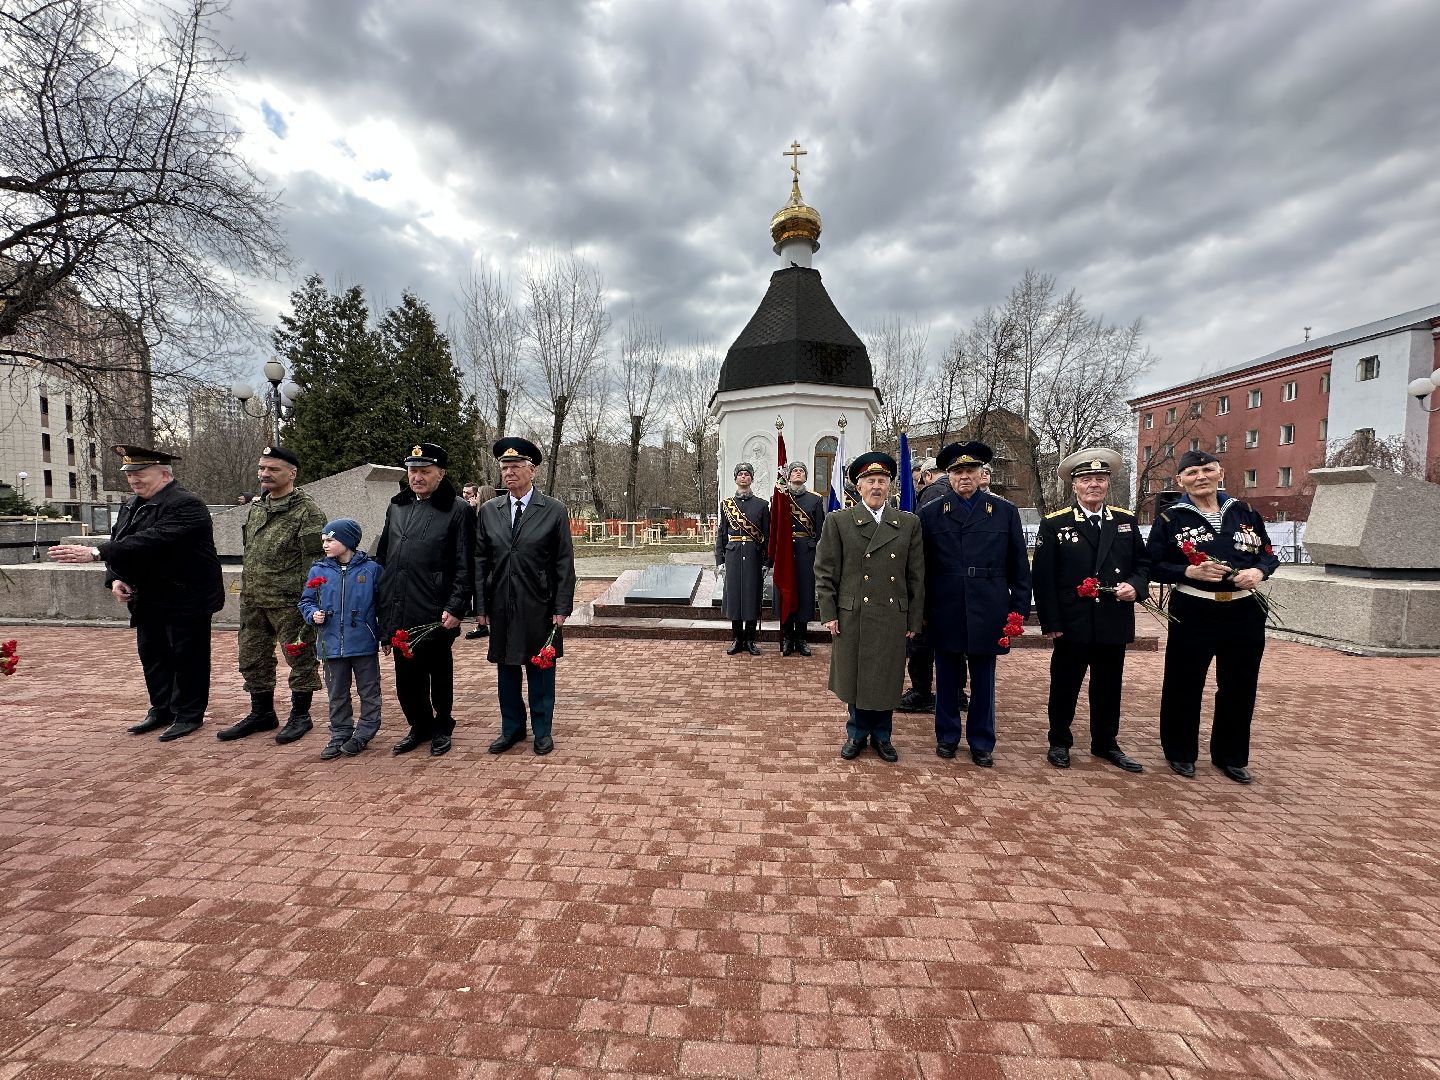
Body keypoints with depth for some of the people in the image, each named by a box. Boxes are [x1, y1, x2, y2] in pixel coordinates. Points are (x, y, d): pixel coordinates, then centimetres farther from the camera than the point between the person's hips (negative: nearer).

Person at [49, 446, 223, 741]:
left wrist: (95, 553, -29)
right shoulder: (130, 507, 12)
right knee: (152, 655, 16)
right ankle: (162, 710, 30)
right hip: (148, 600, 9)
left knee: (187, 657, 1)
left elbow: (152, 542, -29)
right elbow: (117, 544, 15)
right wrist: (115, 578, -1)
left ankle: (189, 715, 13)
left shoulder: (186, 505, -18)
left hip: (185, 599, -9)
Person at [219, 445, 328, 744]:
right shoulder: (256, 507, 12)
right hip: (253, 601, 8)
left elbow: (315, 562, -14)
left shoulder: (307, 511, -12)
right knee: (251, 658, 16)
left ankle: (300, 715, 19)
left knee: (300, 657, 4)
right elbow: (249, 555, 20)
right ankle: (262, 713, 33)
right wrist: (245, 593, 19)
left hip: (289, 602, -8)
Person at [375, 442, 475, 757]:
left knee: (440, 675, 11)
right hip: (399, 613, 6)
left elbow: (464, 566, -11)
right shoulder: (396, 507, 12)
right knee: (406, 675, 15)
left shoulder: (458, 510, -7)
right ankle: (419, 726, 35)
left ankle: (442, 728, 30)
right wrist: (379, 601, 13)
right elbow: (382, 556, 17)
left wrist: (455, 608, -16)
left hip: (435, 615, -5)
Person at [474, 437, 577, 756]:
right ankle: (512, 728, 31)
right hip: (501, 606, 3)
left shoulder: (554, 511, -3)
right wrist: (481, 605, 0)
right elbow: (480, 561, 6)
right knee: (506, 669, 14)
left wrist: (562, 607, -9)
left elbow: (564, 563, -4)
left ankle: (542, 731, 24)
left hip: (539, 607, -3)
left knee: (540, 669, 8)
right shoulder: (488, 511, 6)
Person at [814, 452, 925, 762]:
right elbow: (825, 571, -1)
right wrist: (828, 614, -5)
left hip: (893, 617, 2)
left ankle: (881, 735, 33)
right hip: (852, 616, -1)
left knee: (887, 678, 12)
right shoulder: (838, 521, -1)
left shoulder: (909, 523, 5)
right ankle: (857, 733, 31)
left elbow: (916, 576, 6)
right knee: (854, 677, 11)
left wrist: (914, 620, 4)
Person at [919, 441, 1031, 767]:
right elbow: (922, 567, 3)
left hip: (987, 614, 0)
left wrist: (1019, 609, 1)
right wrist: (921, 610, 1)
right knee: (947, 678, 12)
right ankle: (947, 736, 29)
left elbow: (1019, 567, 6)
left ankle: (982, 742, 28)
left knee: (983, 681, 11)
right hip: (945, 614, 0)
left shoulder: (1005, 511, 4)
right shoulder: (931, 513, 2)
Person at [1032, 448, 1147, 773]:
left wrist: (1136, 586, -10)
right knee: (1064, 686, 9)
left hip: (1115, 623, 4)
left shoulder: (1126, 520, 6)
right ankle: (1059, 742, 26)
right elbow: (1042, 577, -8)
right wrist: (1050, 623, -11)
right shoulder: (1055, 524, -6)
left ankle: (1105, 743, 35)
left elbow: (1143, 563, 13)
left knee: (1109, 687, 17)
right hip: (1073, 624, -3)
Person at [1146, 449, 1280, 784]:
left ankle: (1232, 756, 32)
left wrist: (1258, 571, -9)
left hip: (1245, 613, 4)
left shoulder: (1245, 513, 7)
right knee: (1185, 686, 6)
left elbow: (1269, 555, 13)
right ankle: (1181, 752, 24)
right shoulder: (1170, 519, -4)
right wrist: (1190, 572, -21)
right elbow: (1153, 566, -5)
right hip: (1193, 614, -4)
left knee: (1239, 687, 14)